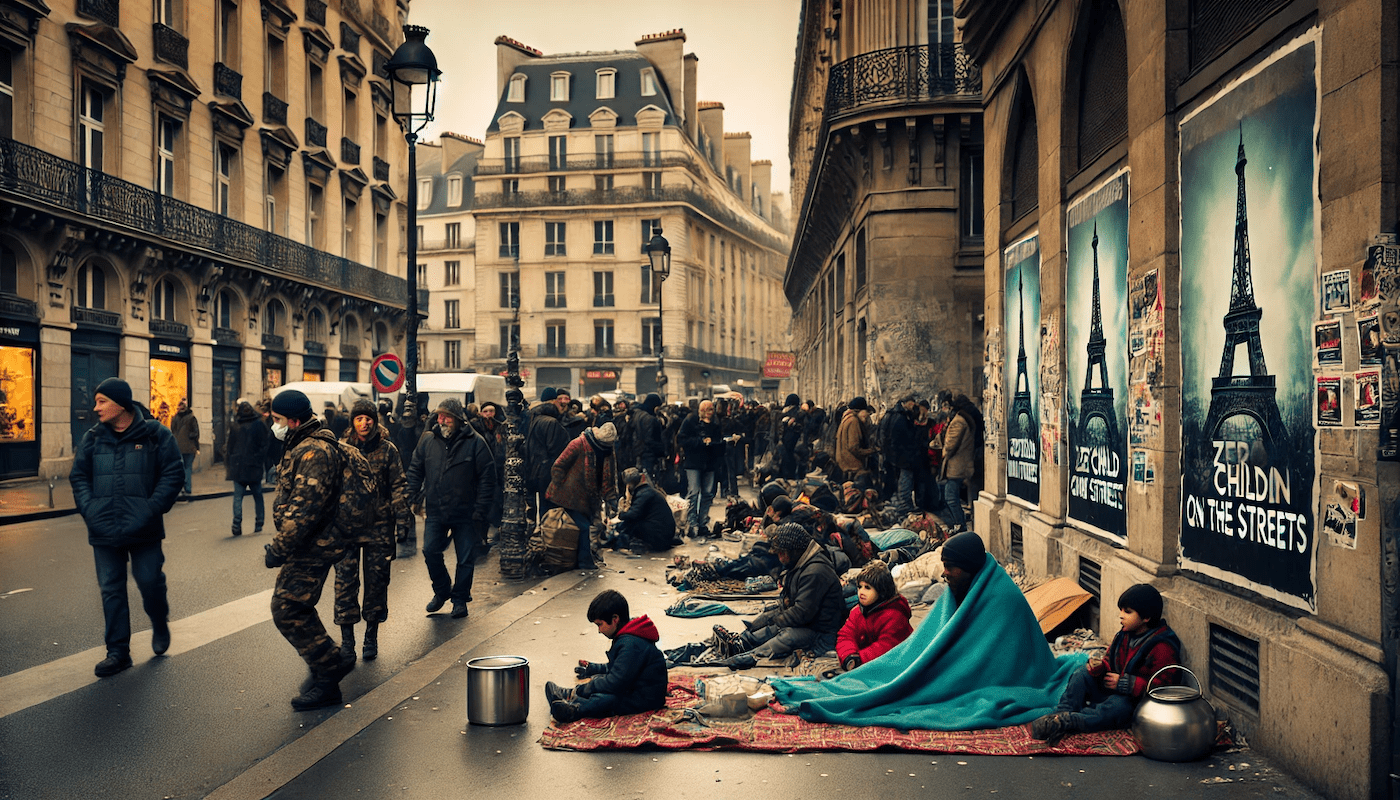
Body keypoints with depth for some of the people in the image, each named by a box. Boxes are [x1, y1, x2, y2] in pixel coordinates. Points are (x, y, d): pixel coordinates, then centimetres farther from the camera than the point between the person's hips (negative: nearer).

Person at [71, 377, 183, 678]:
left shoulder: (156, 435, -4)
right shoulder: (92, 438, 6)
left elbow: (173, 473, -5)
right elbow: (78, 477, 11)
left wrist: (151, 510, -14)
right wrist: (90, 510, -5)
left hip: (144, 530, -3)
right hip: (104, 530, 3)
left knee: (150, 582, 1)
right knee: (111, 590, 7)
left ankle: (160, 624, 33)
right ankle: (118, 652, 16)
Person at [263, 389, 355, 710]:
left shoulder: (314, 451, -20)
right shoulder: (303, 447, 17)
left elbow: (306, 507, -28)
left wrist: (279, 547, -24)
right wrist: (283, 542, 23)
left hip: (311, 547, -11)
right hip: (307, 546, 11)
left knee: (288, 611, -9)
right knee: (296, 608, 18)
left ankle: (327, 680, 1)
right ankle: (330, 663, 29)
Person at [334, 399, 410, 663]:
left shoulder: (387, 450, 2)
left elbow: (399, 486, 4)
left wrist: (401, 520, -2)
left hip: (379, 525, 0)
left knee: (377, 580, 7)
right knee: (345, 580, -1)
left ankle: (371, 636, 20)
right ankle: (347, 639, 9)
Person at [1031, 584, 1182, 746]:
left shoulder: (1163, 647, -17)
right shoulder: (1123, 636, 7)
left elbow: (1161, 686, -21)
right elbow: (1109, 663, 17)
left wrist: (1124, 683, -22)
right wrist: (1100, 667, -9)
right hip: (1110, 690, 8)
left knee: (1117, 707, -38)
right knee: (1083, 673, -10)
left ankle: (1067, 722, -41)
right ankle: (1061, 713, -26)